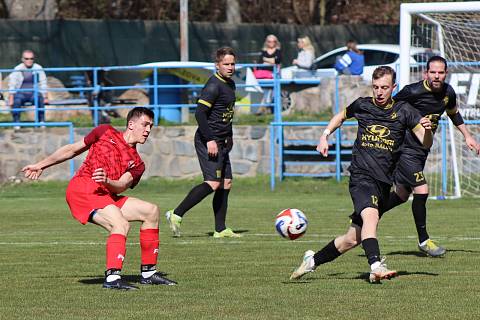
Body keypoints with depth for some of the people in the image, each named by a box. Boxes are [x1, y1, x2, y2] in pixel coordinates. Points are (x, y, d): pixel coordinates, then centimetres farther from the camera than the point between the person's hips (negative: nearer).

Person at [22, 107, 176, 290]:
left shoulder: (137, 164, 16)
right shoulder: (105, 132, 10)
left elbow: (121, 186, -4)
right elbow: (73, 149, 18)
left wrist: (107, 181, -28)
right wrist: (41, 165, 20)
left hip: (107, 197, 6)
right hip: (82, 188, -6)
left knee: (151, 211, 1)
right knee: (121, 224, -28)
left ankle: (148, 273, 8)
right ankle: (112, 277, -39)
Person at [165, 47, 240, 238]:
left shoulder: (230, 84, 15)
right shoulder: (213, 86, -15)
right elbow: (200, 113, -21)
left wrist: (228, 137, 24)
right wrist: (210, 140, -24)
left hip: (221, 142, 10)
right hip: (209, 141, -10)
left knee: (226, 183, 7)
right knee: (213, 183, -17)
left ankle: (220, 229, 11)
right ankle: (176, 215, -15)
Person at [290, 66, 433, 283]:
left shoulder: (403, 111, 3)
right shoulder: (362, 106, 5)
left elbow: (426, 143, -4)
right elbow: (341, 116, 28)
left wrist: (427, 129, -25)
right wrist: (325, 136, 16)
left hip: (384, 182, 2)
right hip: (361, 176, -2)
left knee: (353, 238, 7)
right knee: (370, 215, -32)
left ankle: (313, 260, 27)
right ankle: (376, 267, -46)